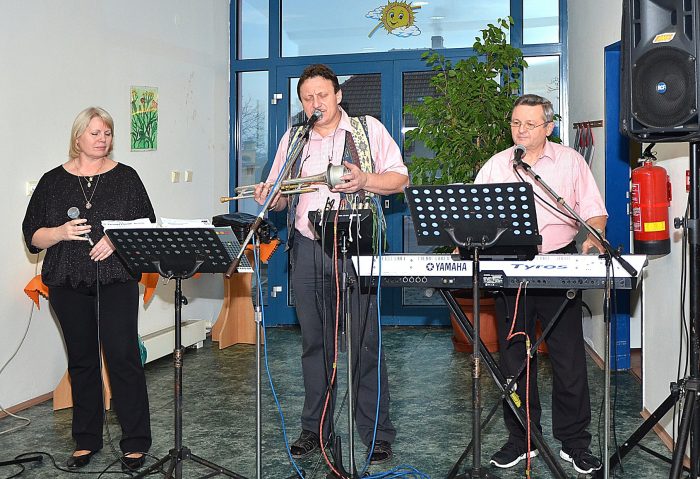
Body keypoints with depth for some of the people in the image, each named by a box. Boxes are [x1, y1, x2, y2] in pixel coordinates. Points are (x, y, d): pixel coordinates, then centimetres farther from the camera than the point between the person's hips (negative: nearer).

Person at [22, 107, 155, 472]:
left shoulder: (125, 177, 5)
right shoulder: (53, 181, 7)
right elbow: (32, 236, 6)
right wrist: (61, 232, -13)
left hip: (117, 282, -2)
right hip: (69, 285, 2)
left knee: (123, 356, -5)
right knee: (81, 360, 10)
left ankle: (135, 442, 6)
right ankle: (86, 439, 24)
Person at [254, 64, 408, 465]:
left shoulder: (369, 129, 6)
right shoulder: (293, 139, 16)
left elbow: (400, 178, 4)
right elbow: (281, 197, 17)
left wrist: (365, 180, -15)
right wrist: (269, 196, -7)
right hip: (307, 249, 4)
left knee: (365, 341, -4)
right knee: (314, 341, 9)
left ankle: (377, 432, 7)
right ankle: (315, 427, 21)